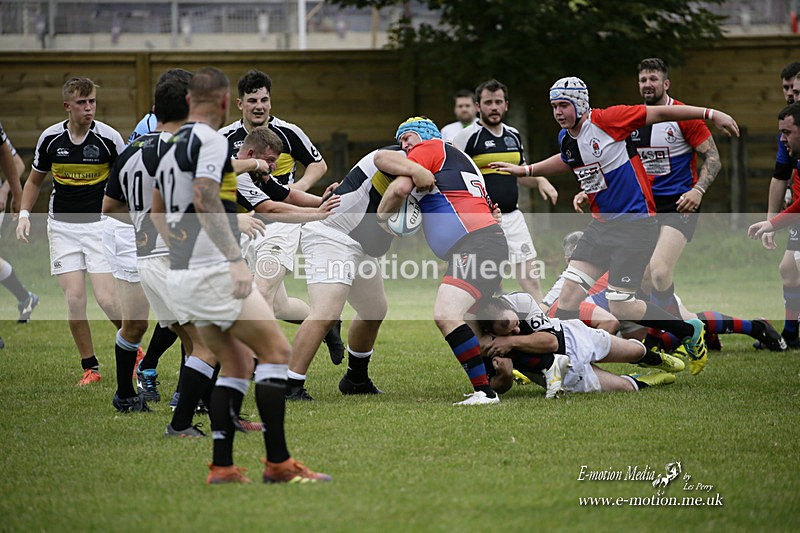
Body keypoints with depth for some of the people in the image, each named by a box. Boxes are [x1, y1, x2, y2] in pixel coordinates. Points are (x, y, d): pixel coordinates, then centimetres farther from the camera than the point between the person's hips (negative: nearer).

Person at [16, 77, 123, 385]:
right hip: (62, 225, 2)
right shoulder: (50, 138, -2)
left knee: (106, 299, -11)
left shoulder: (108, 138, -9)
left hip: (100, 224, -2)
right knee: (74, 300, -6)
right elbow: (35, 179, 13)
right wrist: (24, 214, 1)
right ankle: (90, 367, 8)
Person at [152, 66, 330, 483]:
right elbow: (205, 201, -23)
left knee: (237, 364, 12)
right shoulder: (211, 141, -11)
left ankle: (222, 466, 5)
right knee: (275, 350, -5)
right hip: (211, 273, -9)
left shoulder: (172, 146, 16)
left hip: (182, 275, 9)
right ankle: (277, 462, -7)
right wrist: (236, 260, -28)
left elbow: (157, 214, 25)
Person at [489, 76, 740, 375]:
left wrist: (711, 114, -13)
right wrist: (525, 170, 32)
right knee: (569, 294, -3)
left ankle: (690, 332, 12)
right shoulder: (566, 139, 7)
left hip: (636, 224, -7)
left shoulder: (606, 120, -16)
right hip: (602, 225, 7)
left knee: (621, 307, -9)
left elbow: (659, 113, -12)